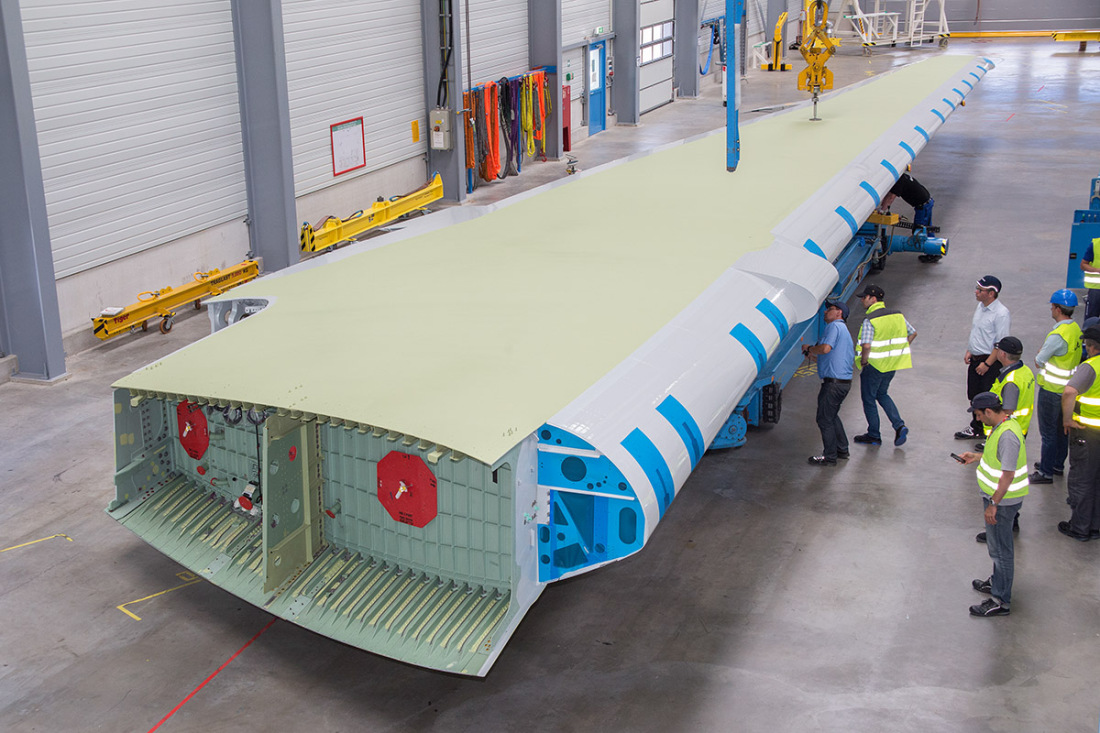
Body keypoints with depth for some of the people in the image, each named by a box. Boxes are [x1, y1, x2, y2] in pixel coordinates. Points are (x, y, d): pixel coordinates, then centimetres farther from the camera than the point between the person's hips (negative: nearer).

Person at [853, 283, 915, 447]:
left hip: (874, 365, -7)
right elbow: (913, 333, 12)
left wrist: (863, 360, -12)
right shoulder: (897, 316, 3)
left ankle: (874, 436, 18)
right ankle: (899, 426, 9)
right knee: (882, 394, 24)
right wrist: (898, 351, 16)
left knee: (869, 399, 9)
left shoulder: (870, 321, -19)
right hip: (893, 364, 7)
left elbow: (866, 345, -29)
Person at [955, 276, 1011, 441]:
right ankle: (976, 428, 32)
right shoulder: (981, 306, 7)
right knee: (974, 396, 17)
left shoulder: (1001, 314, -21)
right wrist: (969, 351, 14)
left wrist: (987, 364, -19)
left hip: (991, 361, -9)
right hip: (975, 359, 9)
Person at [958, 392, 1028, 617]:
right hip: (997, 496, 10)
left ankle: (1000, 601, 8)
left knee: (1001, 548, -1)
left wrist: (993, 504, -24)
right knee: (996, 545, 25)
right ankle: (997, 582, 42)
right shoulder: (1004, 424, 3)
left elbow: (1008, 474, -28)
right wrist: (978, 456, 18)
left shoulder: (1007, 435, -28)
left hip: (1003, 501, -10)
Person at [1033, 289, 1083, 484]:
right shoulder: (1076, 329, 3)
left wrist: (1040, 353, 2)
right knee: (1062, 429, 20)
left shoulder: (1057, 335, -26)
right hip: (1068, 388, 9)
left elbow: (1038, 361, -17)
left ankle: (1046, 472, 9)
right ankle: (1058, 464, 35)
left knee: (1048, 432, 1)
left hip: (1052, 390, -9)